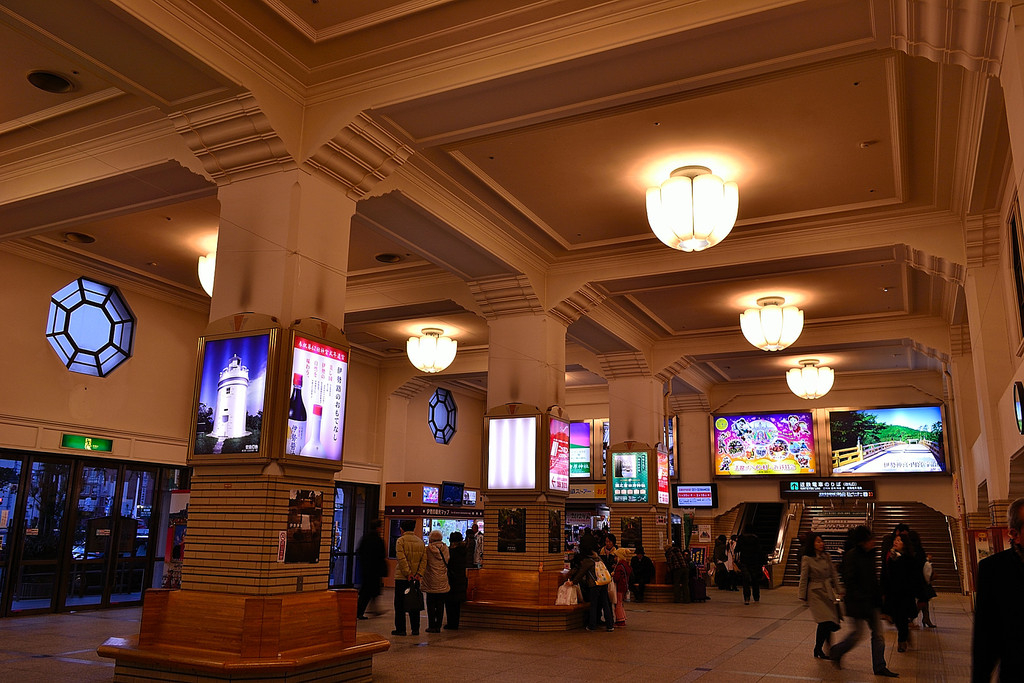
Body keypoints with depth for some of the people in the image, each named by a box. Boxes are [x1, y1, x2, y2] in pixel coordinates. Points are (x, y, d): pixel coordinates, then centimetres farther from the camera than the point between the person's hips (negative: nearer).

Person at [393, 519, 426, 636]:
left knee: (400, 604, 4)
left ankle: (400, 629, 5)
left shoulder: (400, 540, -7)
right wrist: (419, 574, -2)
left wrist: (408, 573, -15)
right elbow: (424, 559, 4)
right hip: (415, 578, 5)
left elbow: (402, 559, -17)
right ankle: (415, 629, 12)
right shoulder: (420, 541, 10)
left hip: (402, 577, -5)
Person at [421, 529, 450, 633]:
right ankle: (438, 626, 10)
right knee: (440, 606, 8)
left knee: (431, 605, 7)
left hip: (431, 582, -3)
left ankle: (432, 626, 8)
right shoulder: (445, 549, -1)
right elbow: (447, 562, 8)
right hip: (443, 583, 3)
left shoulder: (428, 549, -9)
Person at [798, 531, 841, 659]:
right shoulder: (807, 559, -8)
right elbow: (803, 579, -5)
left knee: (831, 622, 3)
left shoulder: (826, 556, 7)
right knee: (825, 621, -14)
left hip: (828, 592, 5)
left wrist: (837, 591, 11)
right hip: (815, 592, -5)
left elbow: (834, 574, 13)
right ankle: (818, 650, 5)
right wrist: (803, 597, -3)